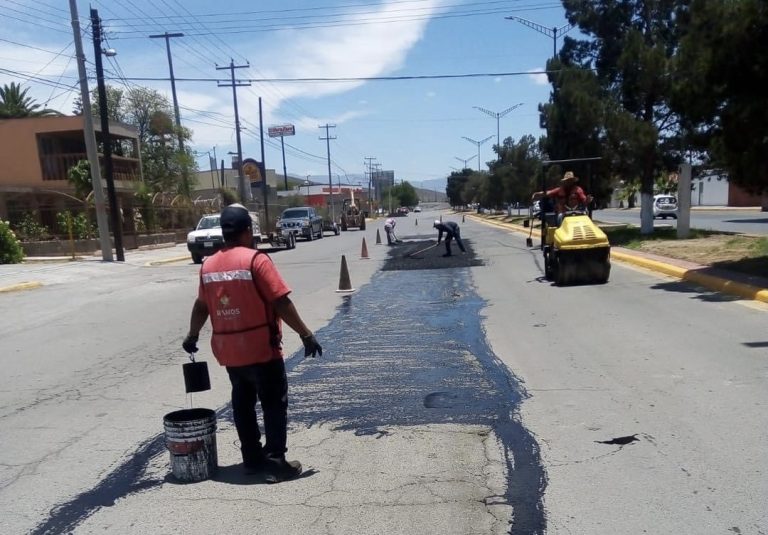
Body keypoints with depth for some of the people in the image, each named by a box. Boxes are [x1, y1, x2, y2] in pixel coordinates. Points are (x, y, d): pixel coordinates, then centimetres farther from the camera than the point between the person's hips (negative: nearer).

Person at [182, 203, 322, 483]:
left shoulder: (208, 266, 4)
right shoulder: (256, 260, -14)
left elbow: (201, 306, 14)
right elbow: (281, 303, -17)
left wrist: (192, 336, 29)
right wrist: (306, 334, -11)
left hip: (228, 350, 6)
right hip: (261, 348, -6)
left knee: (242, 404, 17)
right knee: (274, 404, 5)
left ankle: (252, 458, 25)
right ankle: (276, 462, 7)